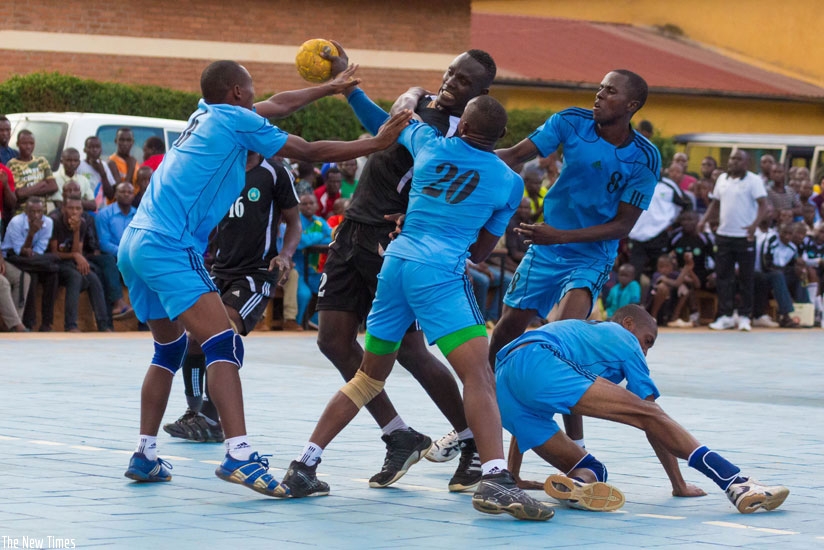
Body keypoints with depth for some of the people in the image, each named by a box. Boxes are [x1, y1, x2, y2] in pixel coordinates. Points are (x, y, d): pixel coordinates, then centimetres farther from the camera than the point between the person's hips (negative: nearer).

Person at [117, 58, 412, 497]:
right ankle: (238, 455, -29)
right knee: (223, 344, -16)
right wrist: (376, 143, 8)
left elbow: (272, 106, 34)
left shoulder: (206, 115, 19)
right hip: (168, 247, -10)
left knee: (169, 349, 20)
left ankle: (145, 456, 19)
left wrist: (328, 88, 43)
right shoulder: (236, 120, -3)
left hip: (135, 243, 10)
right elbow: (310, 152, 0)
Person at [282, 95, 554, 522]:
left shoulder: (429, 144, 12)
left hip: (396, 260, 5)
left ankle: (304, 466, 17)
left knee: (369, 377, 19)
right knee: (478, 376, -15)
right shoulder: (509, 182, 6)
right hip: (440, 274, -5)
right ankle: (495, 480, -33)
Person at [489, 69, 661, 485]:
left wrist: (562, 236, -21)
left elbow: (623, 225, -12)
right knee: (506, 331, 6)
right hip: (545, 248, 4)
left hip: (592, 256, -4)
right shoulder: (572, 122, -8)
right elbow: (516, 155, -7)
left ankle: (577, 452, -17)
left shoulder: (645, 158, -14)